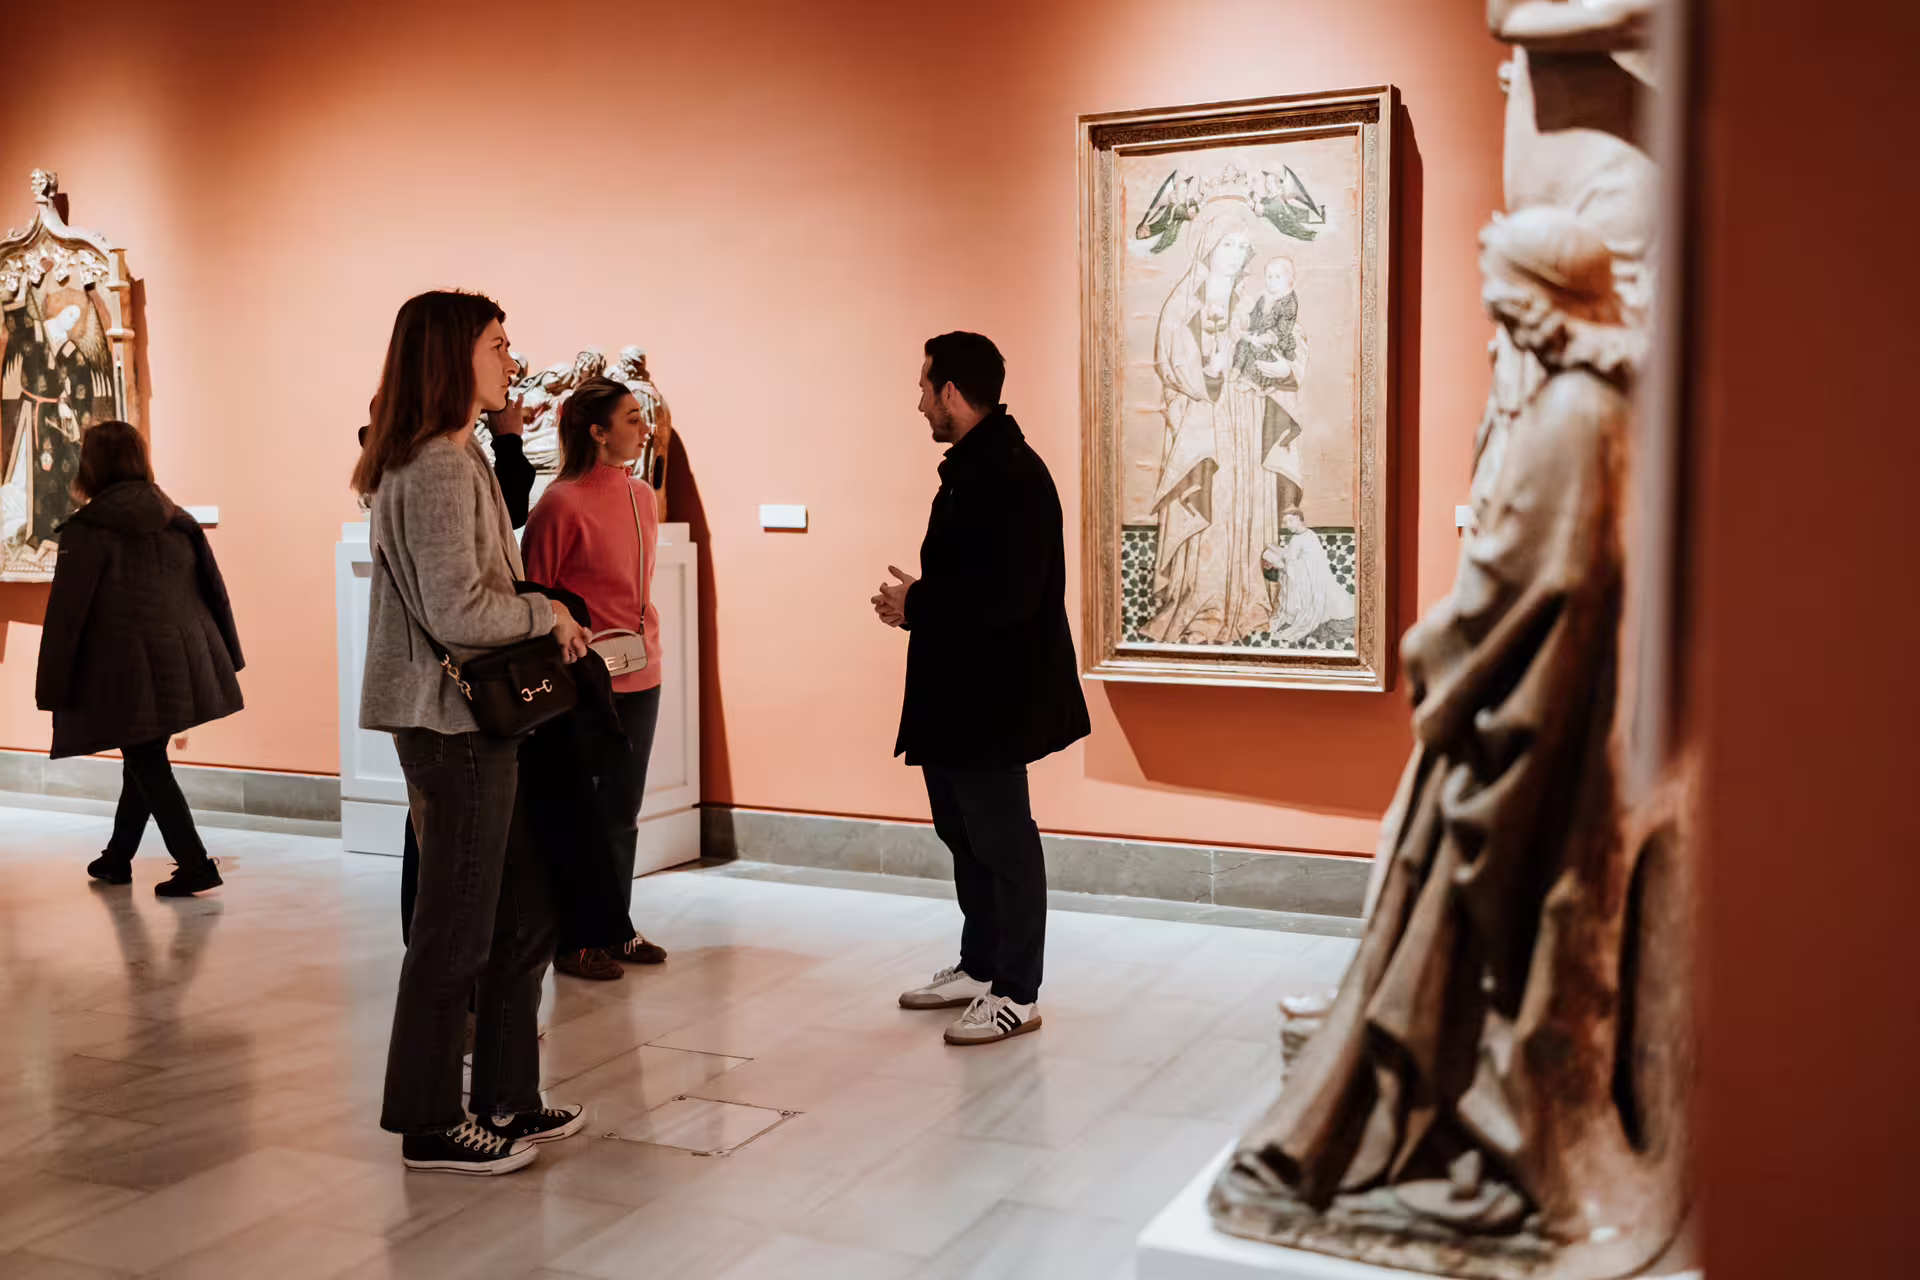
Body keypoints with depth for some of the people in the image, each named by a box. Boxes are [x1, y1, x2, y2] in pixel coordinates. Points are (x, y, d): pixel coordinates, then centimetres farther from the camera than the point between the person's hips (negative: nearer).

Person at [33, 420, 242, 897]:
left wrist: (53, 689, -3)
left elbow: (67, 613, -9)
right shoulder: (179, 522, 8)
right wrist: (224, 660, 19)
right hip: (184, 663, 6)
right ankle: (118, 856, 31)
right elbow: (214, 593, 11)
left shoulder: (87, 530, -8)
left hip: (126, 672, -6)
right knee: (144, 759, 19)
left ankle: (194, 862, -4)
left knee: (146, 764, 2)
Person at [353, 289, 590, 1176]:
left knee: (523, 912, 15)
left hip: (472, 718, 10)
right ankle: (430, 1126, 13)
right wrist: (547, 614, -9)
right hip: (453, 723, -10)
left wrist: (536, 619, 6)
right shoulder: (438, 470, -16)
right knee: (457, 927, 0)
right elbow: (457, 611, -22)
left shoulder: (453, 460, 16)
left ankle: (504, 1100, 26)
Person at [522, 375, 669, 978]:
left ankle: (616, 926, 27)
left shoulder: (642, 494, 9)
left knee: (622, 810, 15)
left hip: (640, 678, 7)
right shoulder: (563, 503, -14)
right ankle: (572, 941, 15)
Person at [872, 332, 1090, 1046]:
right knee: (963, 830, 19)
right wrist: (917, 602, 2)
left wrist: (917, 605, -16)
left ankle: (1016, 994, 11)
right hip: (957, 691, 11)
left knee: (1001, 839, -1)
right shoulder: (972, 469, 12)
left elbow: (1007, 595, -27)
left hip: (993, 696, -11)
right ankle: (978, 968, 33)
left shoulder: (1011, 477, -20)